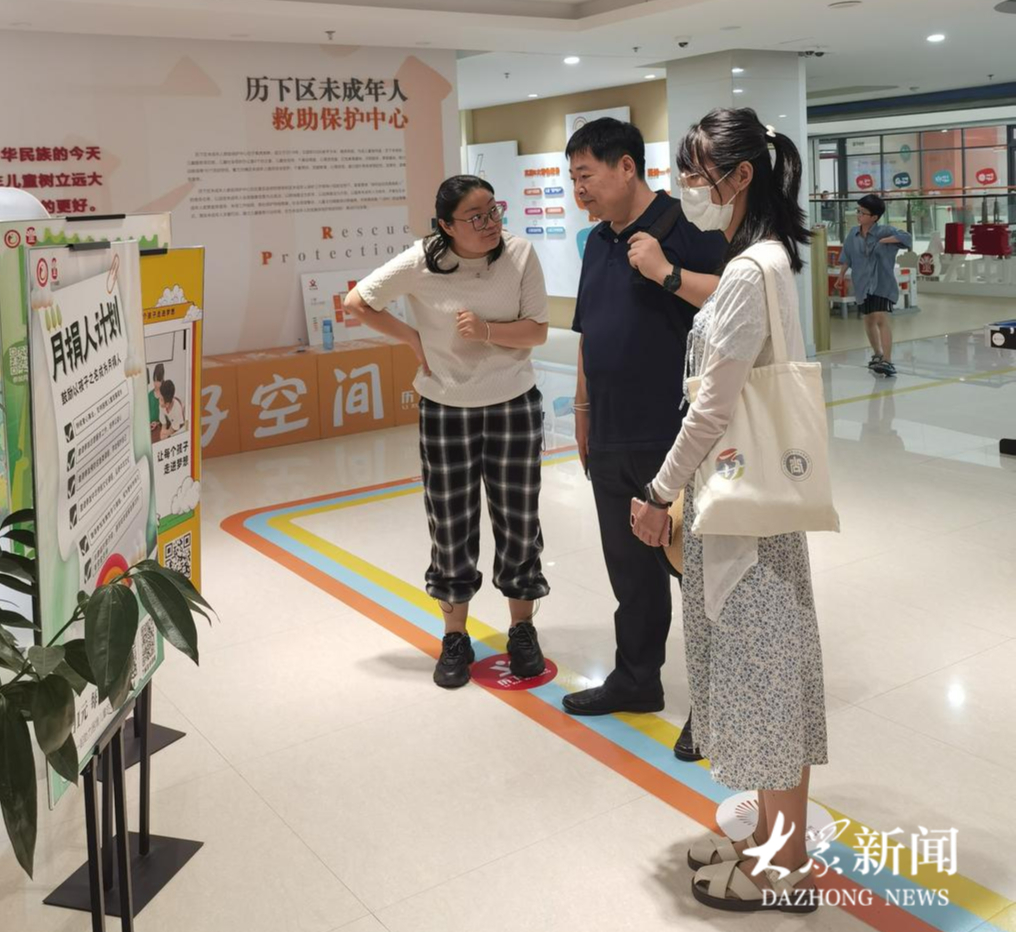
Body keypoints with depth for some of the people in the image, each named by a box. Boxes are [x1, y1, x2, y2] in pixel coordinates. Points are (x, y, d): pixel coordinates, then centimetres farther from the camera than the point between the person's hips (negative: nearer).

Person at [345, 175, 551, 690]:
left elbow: (537, 332, -8)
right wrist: (413, 339, -6)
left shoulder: (519, 253, -11)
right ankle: (455, 637, 26)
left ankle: (522, 629, 27)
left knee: (518, 520, 8)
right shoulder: (421, 262, -13)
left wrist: (487, 330, -24)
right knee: (451, 524, 8)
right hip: (445, 410, 0)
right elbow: (356, 302, -3)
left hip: (513, 406, 0)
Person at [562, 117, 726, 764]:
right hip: (611, 443, 8)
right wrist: (583, 410, 22)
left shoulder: (687, 228, -10)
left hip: (677, 439, -8)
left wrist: (668, 273, -25)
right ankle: (636, 679, 34)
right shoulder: (599, 243, 14)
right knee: (630, 567, 18)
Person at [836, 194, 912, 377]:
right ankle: (877, 354, 40)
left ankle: (887, 361, -22)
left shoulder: (884, 231, -12)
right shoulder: (853, 234, 1)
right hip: (863, 284, 6)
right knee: (868, 320, 18)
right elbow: (847, 257, 15)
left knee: (881, 318, -19)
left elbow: (907, 238, -20)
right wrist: (841, 276, 22)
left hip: (882, 284, -5)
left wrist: (886, 240, -23)